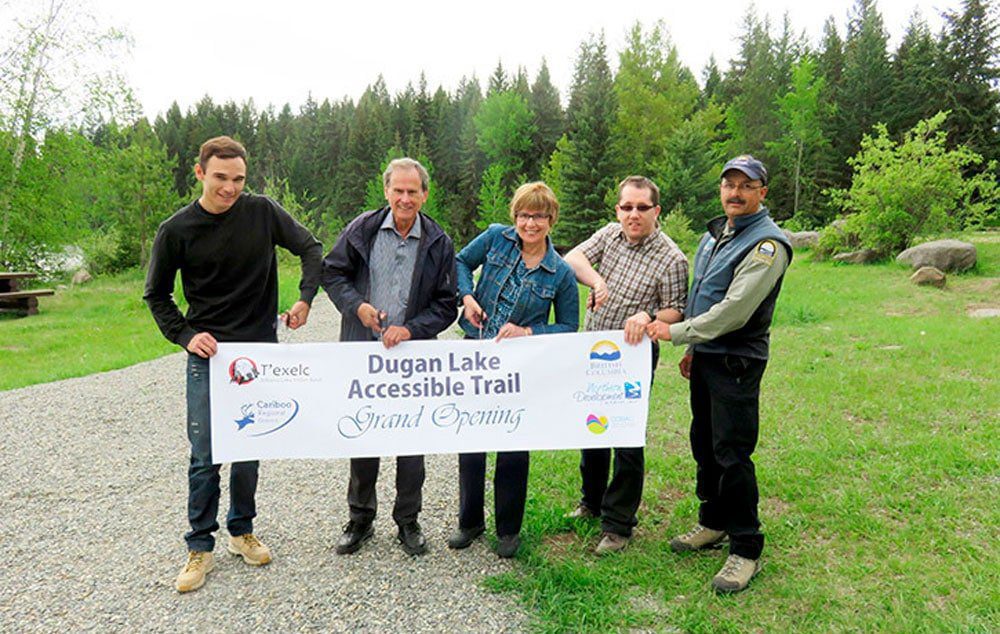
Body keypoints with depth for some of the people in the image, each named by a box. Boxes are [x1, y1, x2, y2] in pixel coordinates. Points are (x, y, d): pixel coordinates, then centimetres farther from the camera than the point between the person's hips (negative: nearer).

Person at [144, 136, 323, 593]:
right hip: (208, 354, -1)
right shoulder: (177, 230, -5)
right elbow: (157, 295, 6)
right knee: (204, 455, 1)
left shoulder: (262, 212, -4)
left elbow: (310, 248, 5)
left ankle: (242, 531, 29)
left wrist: (305, 299, -9)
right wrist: (184, 335, -8)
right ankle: (200, 547, 17)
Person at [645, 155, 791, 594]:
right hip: (705, 357, 9)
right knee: (704, 445, 17)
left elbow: (734, 310, -23)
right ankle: (713, 523, 34)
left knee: (732, 454, -5)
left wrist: (675, 333, -18)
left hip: (737, 363, -8)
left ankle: (745, 549, 9)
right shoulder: (715, 233, 13)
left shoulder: (767, 244, -15)